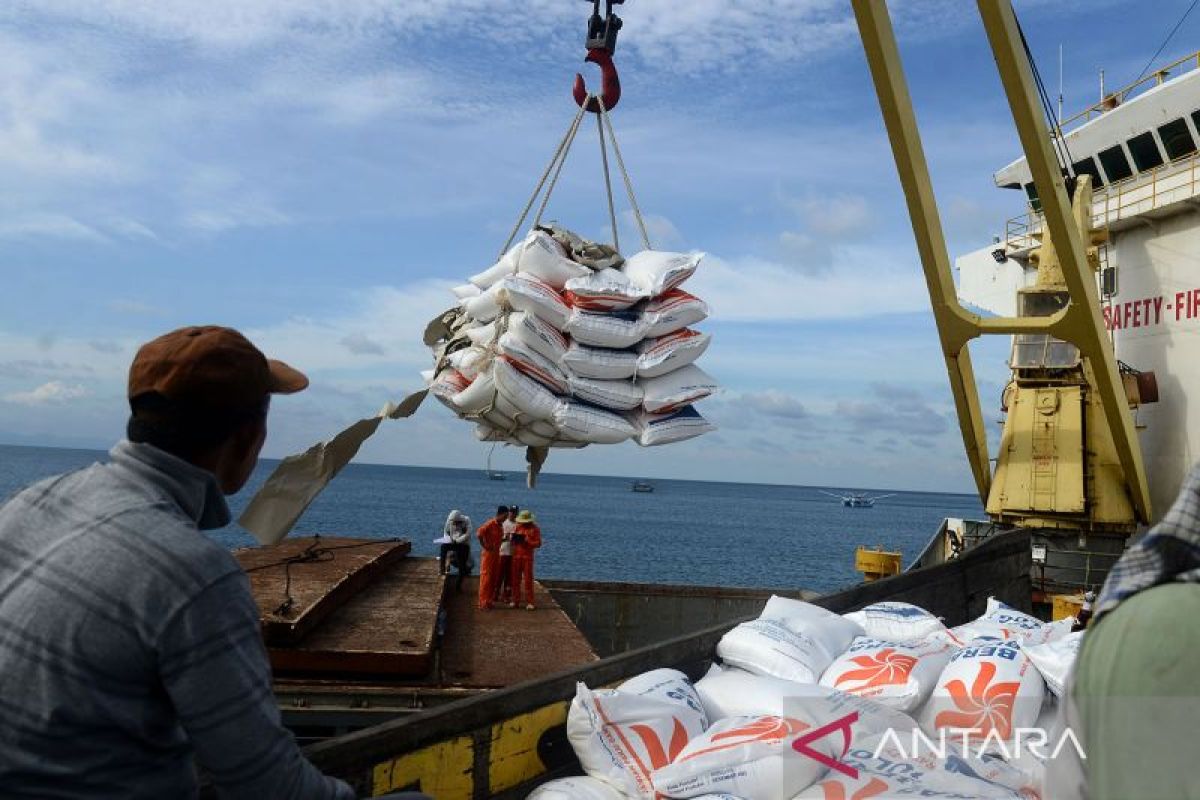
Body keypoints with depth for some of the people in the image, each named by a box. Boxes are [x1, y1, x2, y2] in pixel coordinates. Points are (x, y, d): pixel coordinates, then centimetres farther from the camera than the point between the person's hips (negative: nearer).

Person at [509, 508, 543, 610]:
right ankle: (516, 601, 10)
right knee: (515, 579, 3)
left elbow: (538, 543, -5)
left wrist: (527, 541, -18)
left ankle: (529, 602, -1)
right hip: (516, 555, 4)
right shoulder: (517, 527, 12)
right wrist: (514, 538, -7)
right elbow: (512, 539, 17)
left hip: (528, 556, -4)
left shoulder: (535, 529, 1)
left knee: (528, 579, -4)